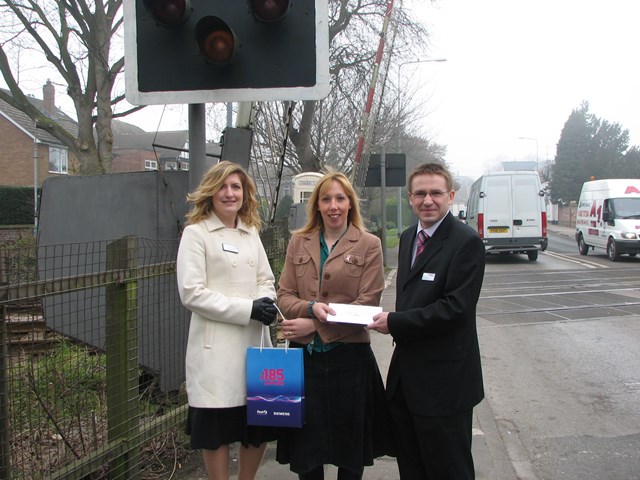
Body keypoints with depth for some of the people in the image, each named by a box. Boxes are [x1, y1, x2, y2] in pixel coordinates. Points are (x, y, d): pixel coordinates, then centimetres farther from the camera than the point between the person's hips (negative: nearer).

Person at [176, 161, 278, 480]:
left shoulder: (251, 232, 14)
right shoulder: (196, 233, -4)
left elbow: (266, 280, 14)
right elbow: (191, 293, -12)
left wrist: (266, 301, -10)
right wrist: (248, 309, -17)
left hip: (255, 340, 6)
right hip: (216, 347, -5)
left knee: (261, 424, 11)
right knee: (217, 428, 4)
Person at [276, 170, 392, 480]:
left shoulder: (369, 245, -1)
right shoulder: (298, 242, 9)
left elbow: (367, 303, -7)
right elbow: (284, 296, 6)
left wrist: (314, 325, -13)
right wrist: (310, 308, -16)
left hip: (349, 354, -2)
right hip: (304, 355, 3)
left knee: (350, 442, 11)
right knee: (306, 446, 10)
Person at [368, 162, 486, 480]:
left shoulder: (466, 242, -15)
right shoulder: (408, 238, 11)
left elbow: (456, 308, -22)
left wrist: (395, 323, -18)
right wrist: (394, 322, 2)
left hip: (443, 381, -8)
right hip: (405, 377, 8)